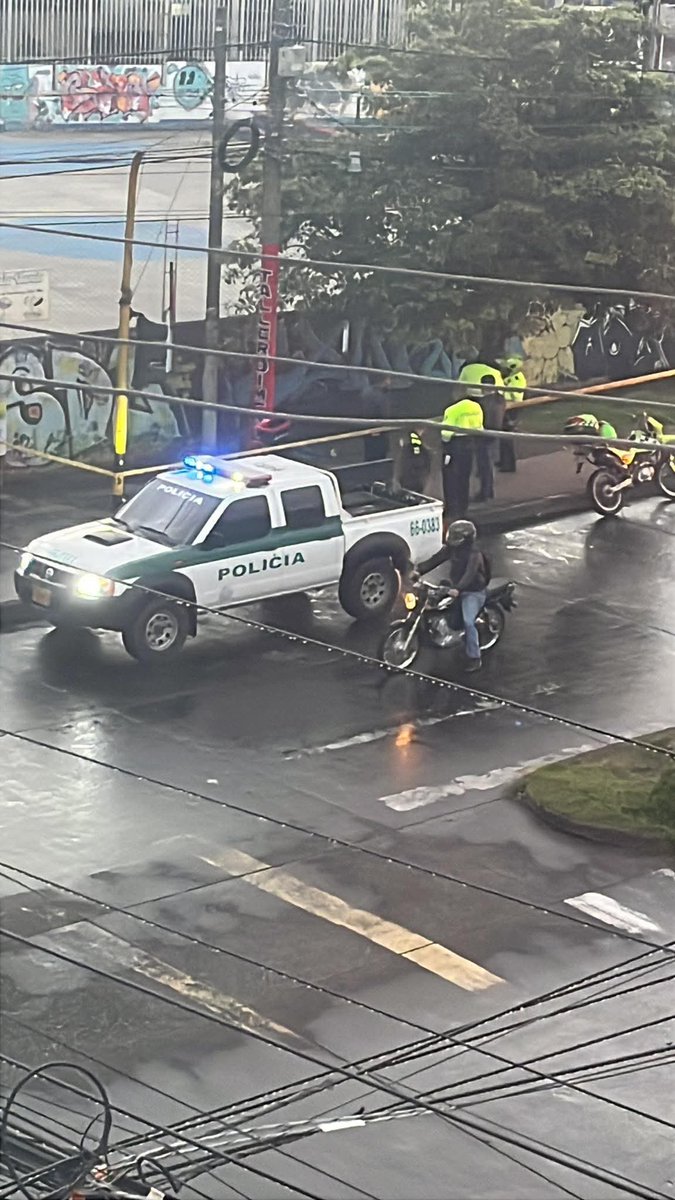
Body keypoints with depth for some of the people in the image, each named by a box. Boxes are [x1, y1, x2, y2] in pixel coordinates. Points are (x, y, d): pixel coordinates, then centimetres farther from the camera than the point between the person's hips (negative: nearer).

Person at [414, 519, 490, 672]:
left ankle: (474, 658, -15)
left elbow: (470, 573, -36)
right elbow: (436, 558, -4)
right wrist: (419, 569, -18)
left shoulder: (474, 553, -24)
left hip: (473, 592, -9)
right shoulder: (451, 547, -1)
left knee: (468, 622, -23)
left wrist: (458, 589, -51)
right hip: (456, 587, 9)